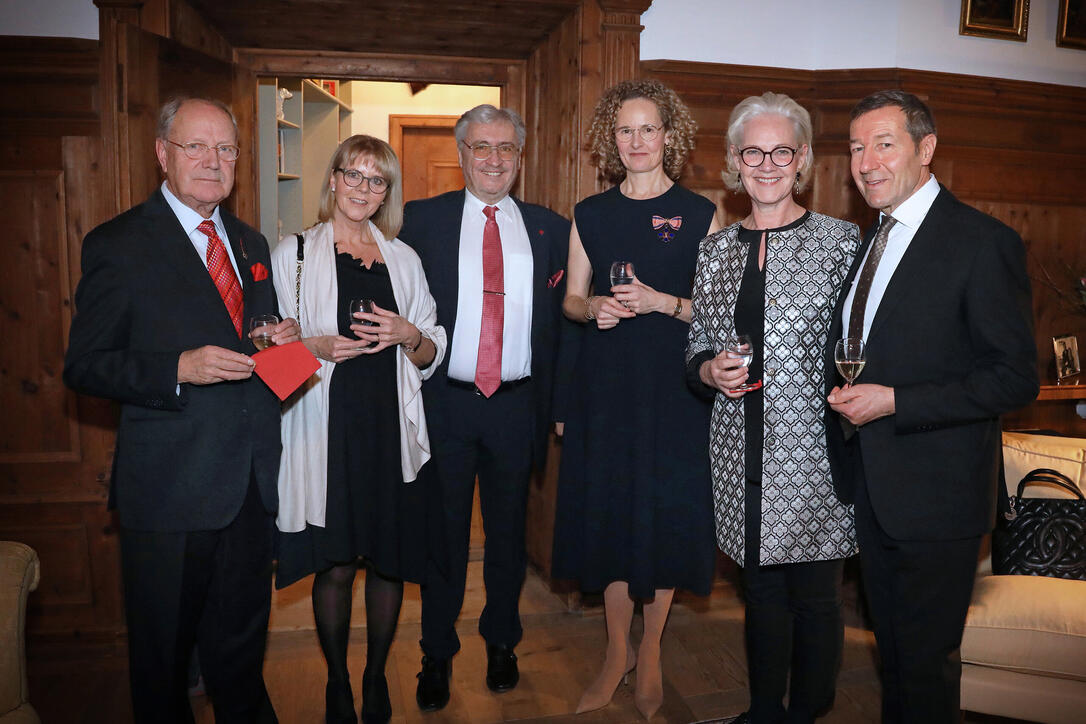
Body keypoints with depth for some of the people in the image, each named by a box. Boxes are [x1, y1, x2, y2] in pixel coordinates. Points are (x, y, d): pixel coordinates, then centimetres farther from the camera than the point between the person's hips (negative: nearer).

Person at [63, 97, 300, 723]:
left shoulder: (251, 243, 13)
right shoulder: (118, 244, -6)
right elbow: (85, 366, -9)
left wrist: (282, 341, -2)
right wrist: (179, 369, -23)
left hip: (252, 481, 5)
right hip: (170, 487, -5)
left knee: (242, 643, 20)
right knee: (164, 650, 13)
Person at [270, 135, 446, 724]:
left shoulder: (403, 258, 12)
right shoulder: (294, 253, 4)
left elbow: (433, 353, 12)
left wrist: (409, 335, -9)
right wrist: (317, 347, -14)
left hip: (392, 426, 3)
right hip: (325, 427, -2)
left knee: (390, 559, 9)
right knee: (335, 564, 4)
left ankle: (377, 676, 31)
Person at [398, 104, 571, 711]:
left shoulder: (551, 228, 5)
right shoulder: (423, 219, 1)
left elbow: (562, 321, 4)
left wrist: (556, 404, -3)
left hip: (517, 405, 1)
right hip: (444, 403, -1)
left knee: (509, 530, 16)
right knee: (443, 530, 12)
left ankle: (502, 643, 36)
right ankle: (438, 654, 30)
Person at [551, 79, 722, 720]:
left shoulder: (700, 214, 1)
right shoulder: (590, 215, 8)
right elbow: (572, 300, 12)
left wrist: (663, 302, -17)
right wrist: (595, 308, -10)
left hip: (675, 383, -2)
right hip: (606, 380, 2)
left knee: (666, 511, 4)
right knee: (609, 507, 6)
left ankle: (651, 652, 26)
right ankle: (618, 650, 25)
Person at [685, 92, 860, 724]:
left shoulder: (841, 240, -2)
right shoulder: (717, 249, 9)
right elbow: (697, 350, 14)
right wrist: (711, 370, -6)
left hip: (813, 451, -3)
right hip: (742, 452, 4)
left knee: (814, 595, 7)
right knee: (762, 590, 16)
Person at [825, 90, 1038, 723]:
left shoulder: (983, 243, -15)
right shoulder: (872, 239, 11)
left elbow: (1016, 379, -18)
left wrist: (893, 403, -22)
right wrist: (848, 398, 4)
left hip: (935, 497, -7)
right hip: (871, 487, 7)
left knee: (927, 661, 7)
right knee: (891, 646, 23)